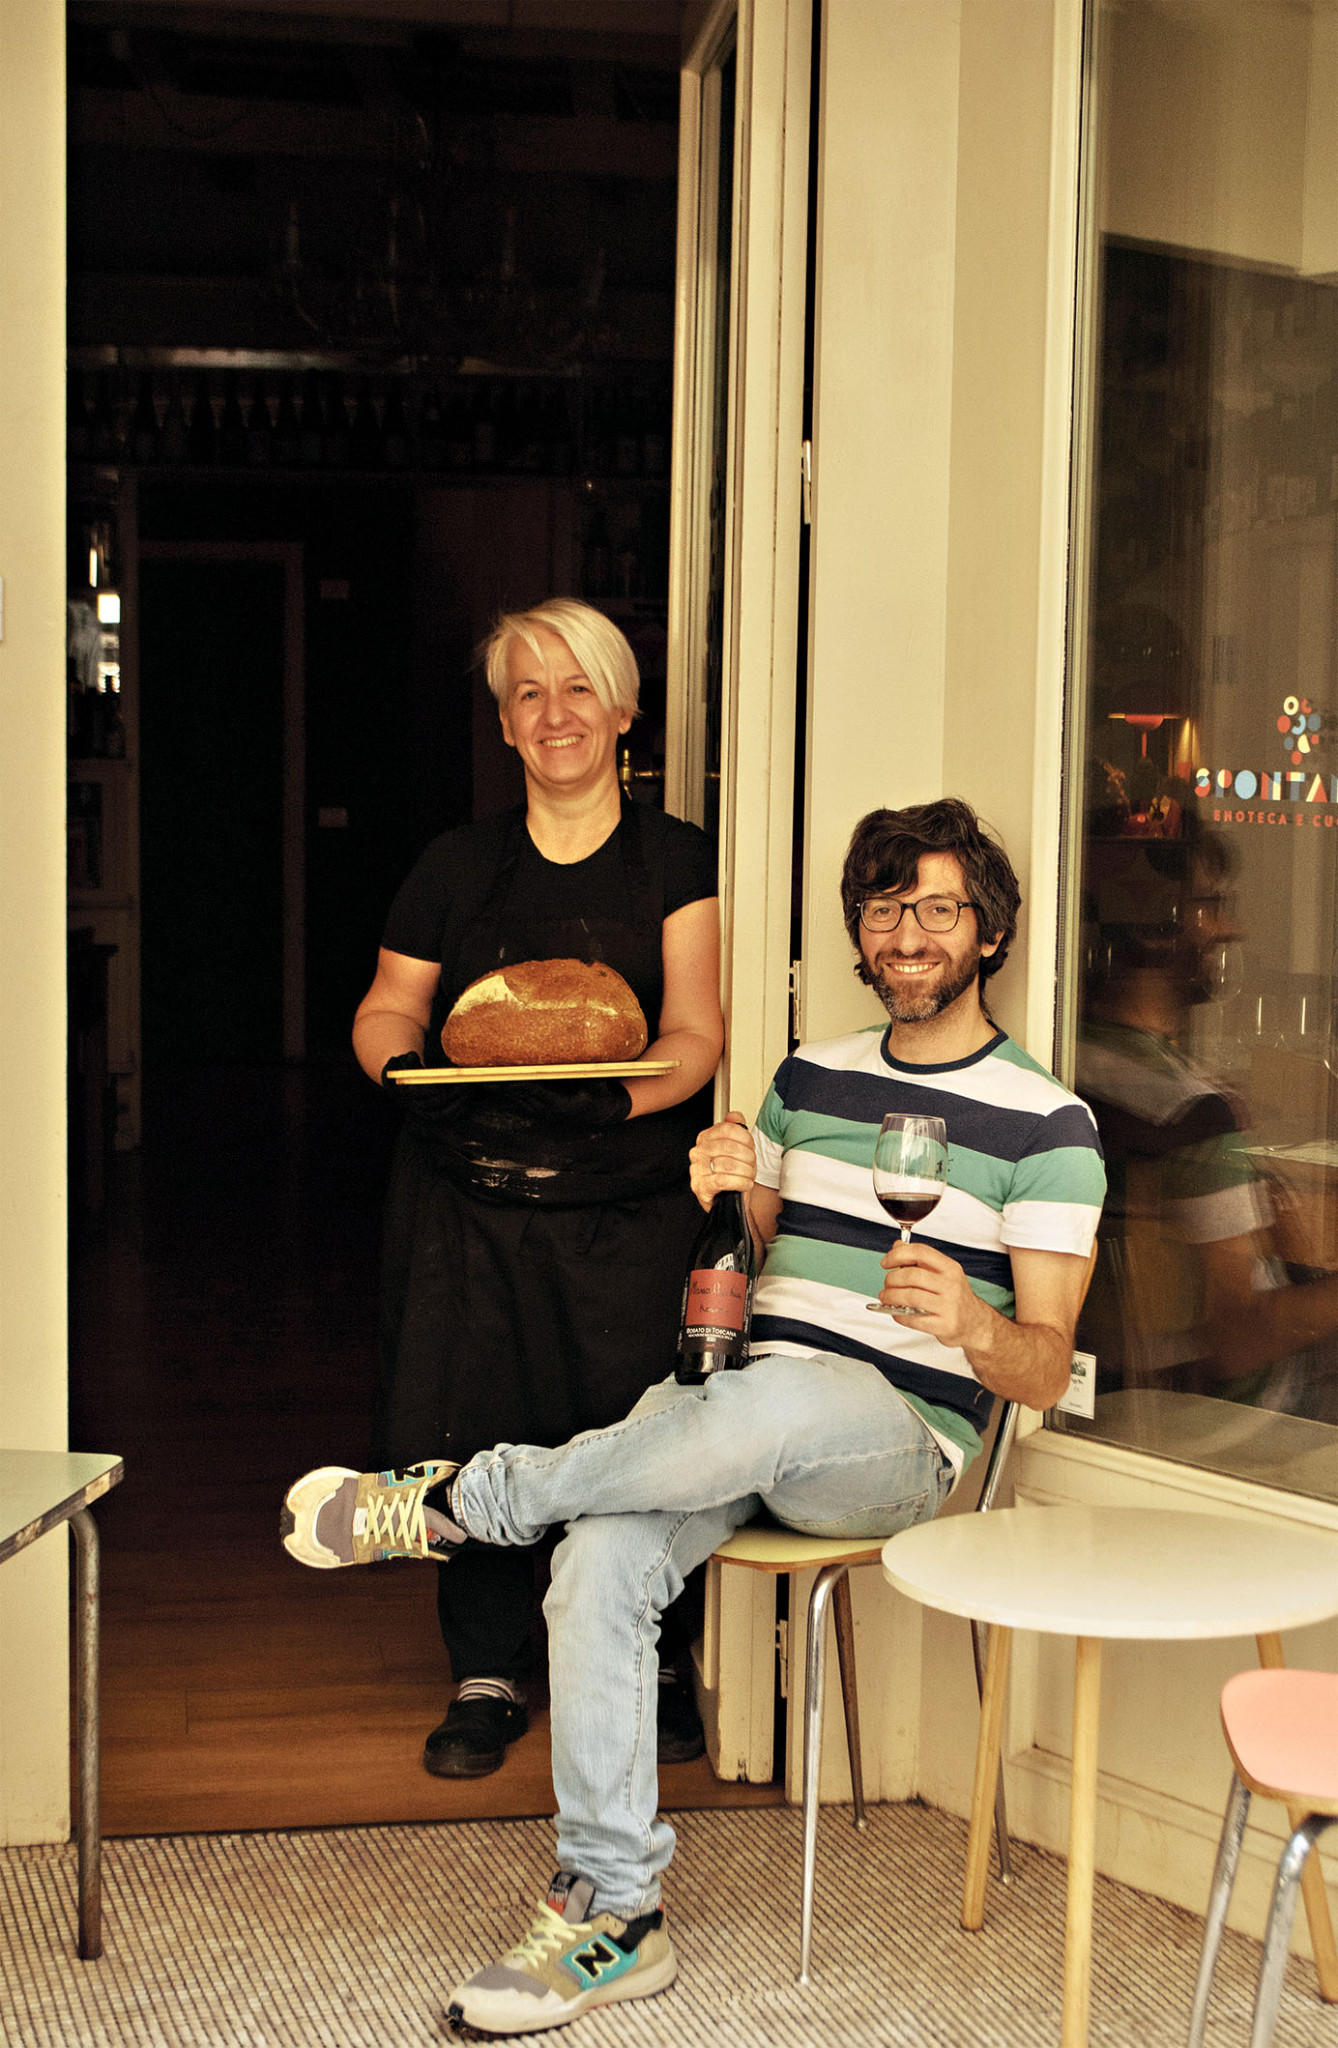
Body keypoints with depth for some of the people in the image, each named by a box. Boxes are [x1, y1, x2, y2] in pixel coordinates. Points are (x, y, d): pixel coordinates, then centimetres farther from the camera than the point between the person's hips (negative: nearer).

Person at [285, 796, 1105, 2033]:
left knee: (783, 1401, -41)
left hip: (902, 1442, -4)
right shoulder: (811, 1076, 17)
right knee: (602, 1557, -28)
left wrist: (973, 1325, -28)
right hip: (747, 1409, 4)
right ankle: (615, 1913, -19)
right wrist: (722, 1198, -2)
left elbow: (1045, 1372, -5)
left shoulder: (1047, 1125, 0)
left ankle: (460, 1503, -23)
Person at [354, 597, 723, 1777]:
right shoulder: (460, 866, 11)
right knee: (477, 1429, -1)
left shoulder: (674, 863, 4)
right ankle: (488, 1678, 16)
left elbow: (695, 1035, -3)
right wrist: (408, 1068, -9)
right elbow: (386, 1008, 14)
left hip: (626, 1203, -2)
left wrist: (617, 1098, -23)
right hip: (469, 1198, 2)